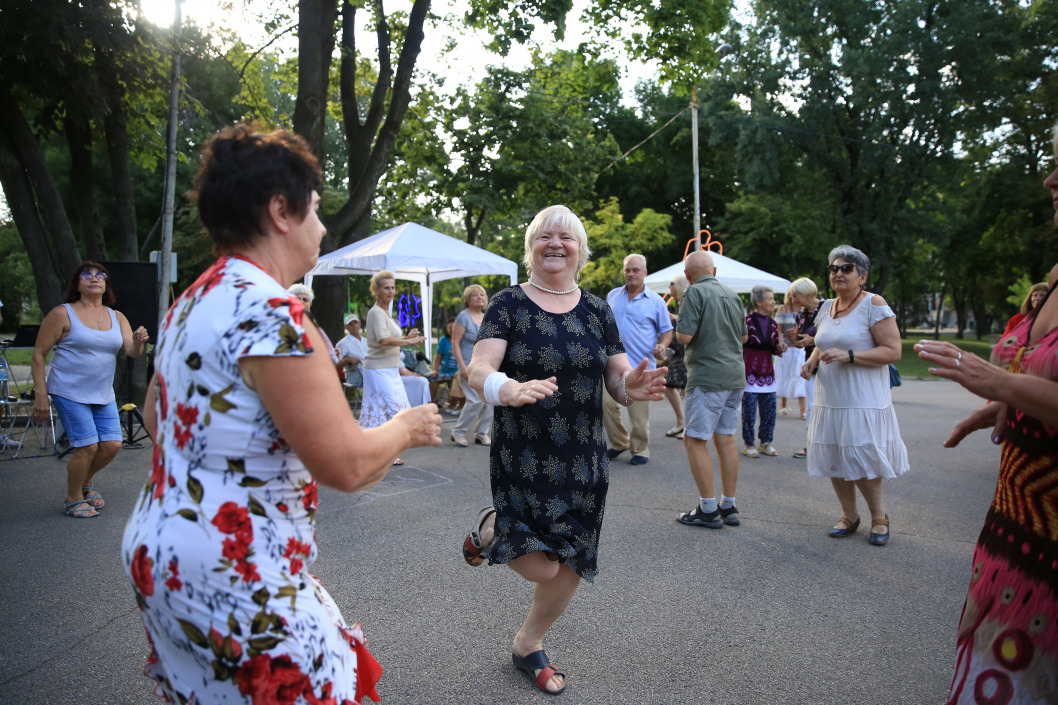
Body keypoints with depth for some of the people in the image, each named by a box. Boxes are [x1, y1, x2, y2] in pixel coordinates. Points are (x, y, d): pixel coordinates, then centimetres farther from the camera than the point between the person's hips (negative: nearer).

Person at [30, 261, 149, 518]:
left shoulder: (117, 318, 7)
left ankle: (85, 482, 30)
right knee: (88, 446, -10)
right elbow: (38, 354, -6)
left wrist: (138, 342, -27)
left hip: (103, 395, 5)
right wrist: (40, 396, -11)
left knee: (112, 444, 1)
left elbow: (132, 352, -2)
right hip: (70, 392, -5)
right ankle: (73, 500, 12)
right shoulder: (62, 314, -6)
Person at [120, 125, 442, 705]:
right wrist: (407, 427, -7)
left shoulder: (189, 303, 9)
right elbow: (347, 465, -26)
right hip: (229, 578, -10)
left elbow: (156, 418, 23)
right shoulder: (270, 312, -23)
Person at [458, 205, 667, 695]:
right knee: (540, 565, -11)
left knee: (571, 564, 10)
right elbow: (479, 369, -17)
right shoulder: (509, 305, -5)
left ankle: (528, 645, 37)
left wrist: (632, 386, -20)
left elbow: (618, 379, 5)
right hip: (523, 457, -4)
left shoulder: (597, 311, 6)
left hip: (583, 459, 4)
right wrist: (510, 390, -40)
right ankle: (490, 528, 24)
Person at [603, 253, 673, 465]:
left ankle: (640, 450, 15)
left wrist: (662, 345, -12)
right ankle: (619, 443, 19)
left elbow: (667, 330, 8)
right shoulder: (613, 296, 13)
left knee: (639, 412, -1)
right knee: (607, 403, 0)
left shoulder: (656, 301, 4)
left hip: (641, 366, -3)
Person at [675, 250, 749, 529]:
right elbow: (744, 336, 19)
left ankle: (708, 509, 1)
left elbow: (684, 336, -19)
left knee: (695, 440, 0)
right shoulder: (733, 294, 10)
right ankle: (729, 507, 19)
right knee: (725, 439, 12)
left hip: (708, 376, -7)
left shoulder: (695, 293, -11)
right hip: (736, 375, 7)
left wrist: (679, 327, 3)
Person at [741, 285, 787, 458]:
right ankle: (749, 445, 11)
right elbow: (738, 346, -7)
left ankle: (766, 442, 22)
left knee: (769, 411, 8)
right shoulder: (747, 320, -8)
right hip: (750, 373, -6)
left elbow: (774, 349, 18)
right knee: (749, 412, -1)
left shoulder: (772, 323, 10)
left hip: (768, 374, 6)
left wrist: (780, 348, -4)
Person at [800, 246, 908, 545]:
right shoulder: (826, 307, 12)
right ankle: (849, 515, 27)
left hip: (863, 401, -6)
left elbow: (893, 351, -14)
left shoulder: (873, 305, -8)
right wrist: (812, 360, 4)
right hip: (829, 400, 6)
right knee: (833, 462, 8)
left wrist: (849, 355, -23)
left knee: (862, 462, -5)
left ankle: (879, 515, 20)